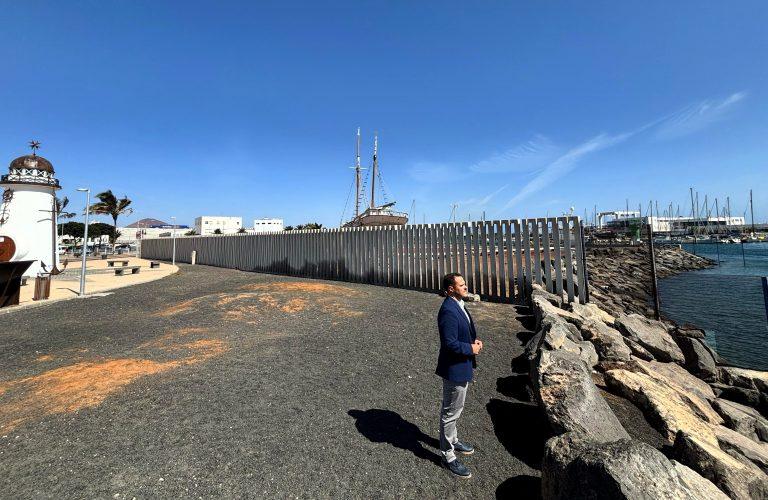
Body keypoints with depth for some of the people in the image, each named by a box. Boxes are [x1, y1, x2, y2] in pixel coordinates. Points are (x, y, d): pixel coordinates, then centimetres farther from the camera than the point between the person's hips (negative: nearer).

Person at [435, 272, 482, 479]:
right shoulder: (448, 311, -27)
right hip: (455, 368, -10)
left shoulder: (458, 305, 4)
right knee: (451, 413, 7)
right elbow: (450, 343, -28)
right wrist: (471, 349, -16)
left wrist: (474, 340, 0)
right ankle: (448, 456, 24)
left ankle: (452, 440, 46)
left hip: (462, 365, 10)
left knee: (454, 409, 26)